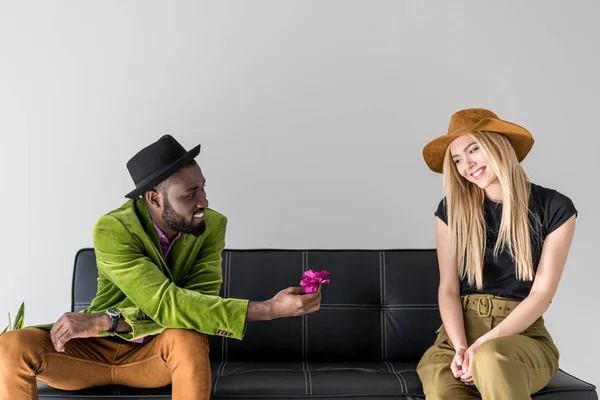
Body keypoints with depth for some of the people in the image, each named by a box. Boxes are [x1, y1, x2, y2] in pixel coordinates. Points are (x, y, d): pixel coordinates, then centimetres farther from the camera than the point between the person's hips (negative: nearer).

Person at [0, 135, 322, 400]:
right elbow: (166, 304, -34)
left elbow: (197, 302, -24)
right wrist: (269, 309, -41)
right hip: (96, 348, 0)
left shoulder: (212, 226, -15)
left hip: (158, 352, 1)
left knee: (188, 338, -34)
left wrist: (106, 321, -35)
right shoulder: (112, 230, -24)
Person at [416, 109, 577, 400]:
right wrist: (460, 347, -15)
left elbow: (542, 293, -5)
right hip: (461, 331, 1)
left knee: (492, 358, -37)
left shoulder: (555, 208, -2)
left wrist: (484, 345, -16)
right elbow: (448, 289, 2)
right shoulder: (452, 209, 4)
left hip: (524, 334, -1)